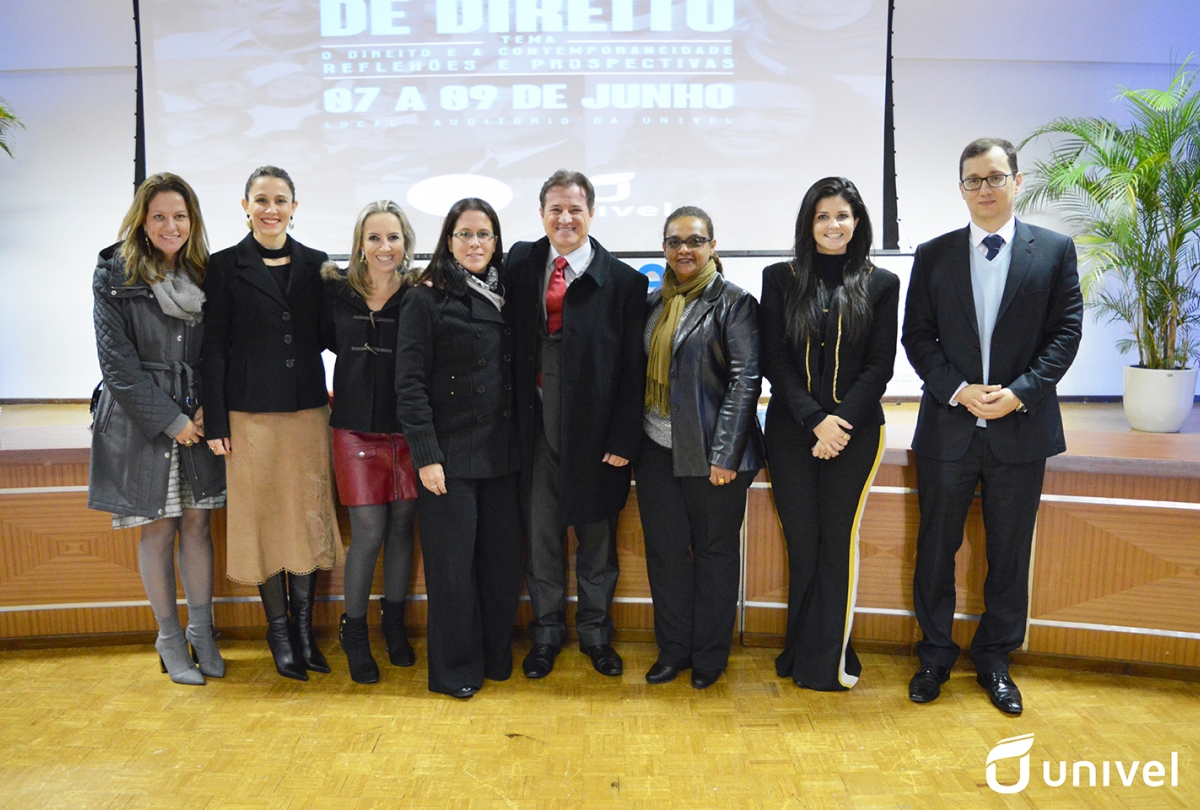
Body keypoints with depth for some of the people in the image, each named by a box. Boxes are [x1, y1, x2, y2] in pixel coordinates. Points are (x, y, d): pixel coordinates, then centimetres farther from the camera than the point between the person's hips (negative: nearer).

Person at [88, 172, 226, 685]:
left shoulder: (204, 275, 8)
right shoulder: (115, 276, -3)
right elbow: (117, 360, -8)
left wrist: (210, 409, -6)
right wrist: (170, 420, -13)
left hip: (198, 419, 3)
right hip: (141, 422, -3)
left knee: (198, 524, 7)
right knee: (157, 529, 5)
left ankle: (201, 631, 20)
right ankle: (169, 639, 19)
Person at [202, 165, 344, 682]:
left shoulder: (315, 264, 8)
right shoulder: (225, 266, 0)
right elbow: (214, 348, -2)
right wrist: (216, 423, -6)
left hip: (308, 410, 3)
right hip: (250, 415, -2)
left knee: (309, 516, 8)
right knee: (263, 517, 5)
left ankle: (304, 625, 23)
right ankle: (278, 628, 20)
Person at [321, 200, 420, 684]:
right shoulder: (337, 291, 1)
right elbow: (330, 341, 13)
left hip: (408, 429, 1)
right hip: (357, 429, 0)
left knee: (402, 528, 10)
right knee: (369, 532, -1)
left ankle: (394, 622, 31)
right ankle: (353, 630, 20)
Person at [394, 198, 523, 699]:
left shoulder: (503, 297, 11)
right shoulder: (426, 300, -5)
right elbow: (410, 385, -9)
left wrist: (521, 439, 7)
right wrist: (426, 456, -13)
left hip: (500, 451, 5)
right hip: (449, 453, -5)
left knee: (503, 558, 9)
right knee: (453, 563, 3)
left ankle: (496, 656, 28)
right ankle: (456, 670, 20)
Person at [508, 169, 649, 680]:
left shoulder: (623, 281, -4)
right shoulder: (520, 263, 5)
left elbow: (633, 369, -5)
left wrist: (624, 440, -9)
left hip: (594, 427, -2)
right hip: (537, 423, 2)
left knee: (596, 533, 12)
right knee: (540, 532, 12)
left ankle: (595, 631, 31)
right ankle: (546, 631, 30)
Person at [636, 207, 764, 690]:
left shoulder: (734, 303, -5)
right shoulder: (653, 304, 11)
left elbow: (746, 379, -11)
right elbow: (639, 373, 14)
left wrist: (725, 454, -16)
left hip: (711, 454, -5)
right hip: (657, 450, 5)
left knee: (714, 551, 8)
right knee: (665, 550, 10)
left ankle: (709, 657, 23)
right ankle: (673, 650, 26)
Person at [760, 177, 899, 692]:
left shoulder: (880, 284, 5)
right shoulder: (781, 279, 5)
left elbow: (880, 365, 0)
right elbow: (774, 361, 0)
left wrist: (841, 423, -12)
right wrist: (814, 420, -11)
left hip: (855, 431, 0)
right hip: (790, 431, 1)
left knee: (838, 542, 4)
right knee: (802, 542, 6)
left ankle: (828, 659, 16)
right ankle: (801, 651, 21)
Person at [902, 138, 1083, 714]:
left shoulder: (1054, 250, 3)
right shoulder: (933, 255, 5)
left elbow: (1066, 332, 0)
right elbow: (917, 336, 2)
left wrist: (1020, 392, -14)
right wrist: (957, 390, -12)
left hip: (1021, 427, 0)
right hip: (948, 426, 1)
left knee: (1009, 553, 10)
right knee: (936, 547, 9)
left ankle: (994, 660, 27)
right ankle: (935, 655, 26)